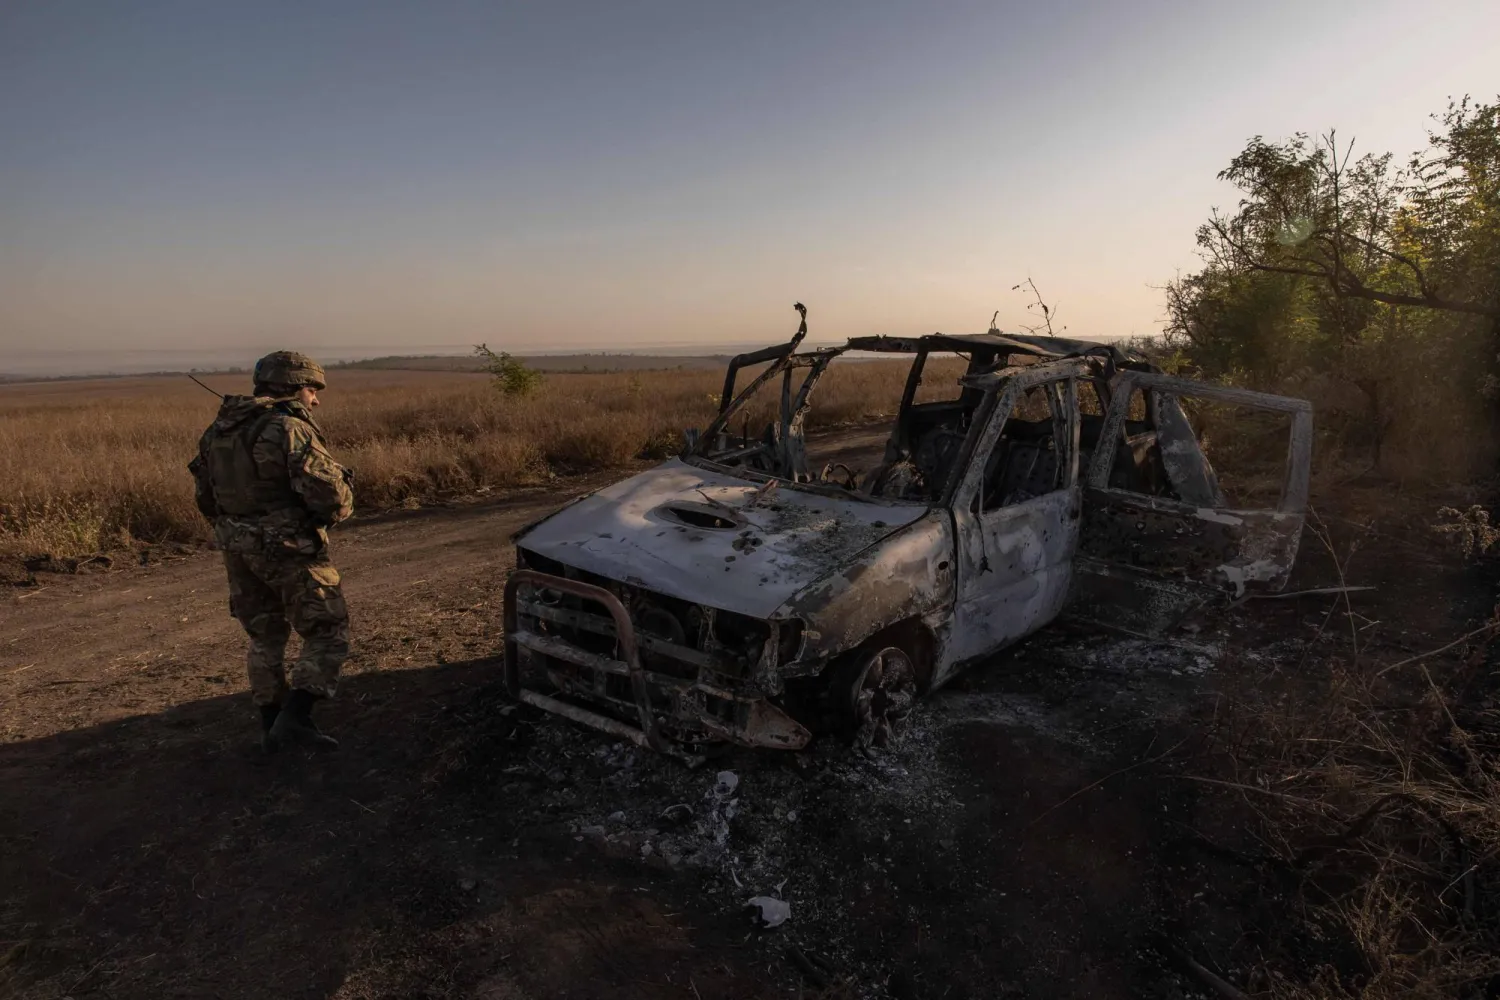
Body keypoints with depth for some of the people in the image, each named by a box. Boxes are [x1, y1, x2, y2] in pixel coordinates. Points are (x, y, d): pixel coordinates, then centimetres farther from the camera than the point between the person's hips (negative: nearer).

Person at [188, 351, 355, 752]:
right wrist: (337, 508, -1)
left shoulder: (218, 430, 10)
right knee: (326, 632, 3)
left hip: (239, 551, 8)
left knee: (264, 637, 19)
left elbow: (205, 496, 17)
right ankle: (295, 718, -6)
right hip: (290, 552, -8)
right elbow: (331, 495, -23)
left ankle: (271, 726, 26)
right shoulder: (291, 430, -16)